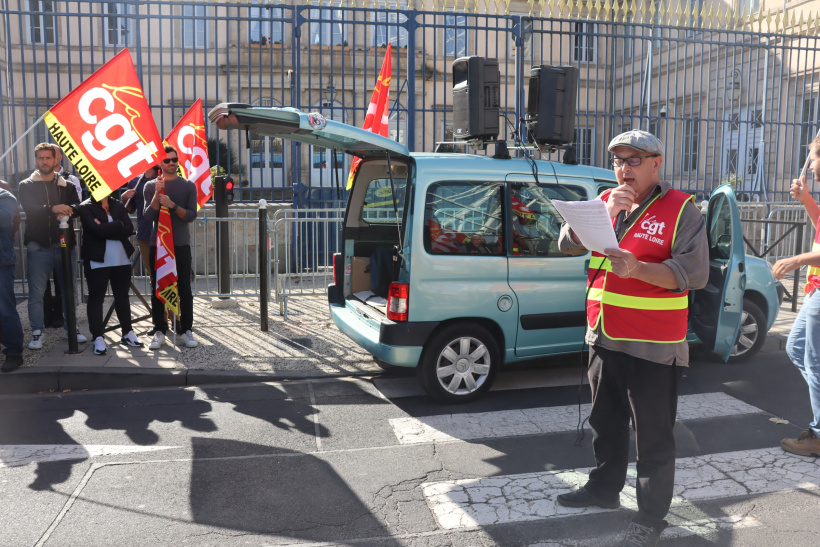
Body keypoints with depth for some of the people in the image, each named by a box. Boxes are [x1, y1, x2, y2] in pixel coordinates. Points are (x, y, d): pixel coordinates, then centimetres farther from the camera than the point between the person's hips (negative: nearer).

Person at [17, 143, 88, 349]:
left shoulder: (67, 186, 12)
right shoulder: (27, 186, 6)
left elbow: (77, 207, -3)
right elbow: (30, 209, -12)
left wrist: (66, 212, -26)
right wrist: (53, 209, -30)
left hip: (65, 245, 2)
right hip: (39, 247, -2)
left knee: (68, 290, 9)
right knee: (36, 293, 0)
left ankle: (71, 329, 21)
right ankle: (36, 333, 9)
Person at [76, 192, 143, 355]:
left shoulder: (118, 205, 8)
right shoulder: (85, 207, -3)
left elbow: (129, 229, -6)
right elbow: (97, 230, -18)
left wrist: (106, 229, -14)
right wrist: (119, 225, -9)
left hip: (122, 259, 4)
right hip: (97, 260, -4)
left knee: (122, 296, 12)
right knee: (96, 298, 0)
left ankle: (127, 333, 23)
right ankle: (98, 338, 6)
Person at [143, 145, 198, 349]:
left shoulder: (188, 186, 4)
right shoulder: (150, 186, 5)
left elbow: (191, 215, -3)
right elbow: (149, 216, -5)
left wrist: (172, 205, -18)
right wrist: (157, 194, -17)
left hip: (181, 244, -1)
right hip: (157, 244, 1)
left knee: (185, 289, 2)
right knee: (157, 289, 3)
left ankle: (186, 330, 9)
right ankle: (159, 331, 10)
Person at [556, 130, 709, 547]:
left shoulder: (681, 209, -7)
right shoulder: (605, 200, 10)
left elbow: (695, 273, -15)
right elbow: (568, 243, -1)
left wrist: (638, 268, -28)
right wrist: (606, 212, -14)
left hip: (654, 347, -6)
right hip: (604, 338, 6)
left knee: (653, 435, 4)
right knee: (605, 422, 21)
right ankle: (604, 488, 40)